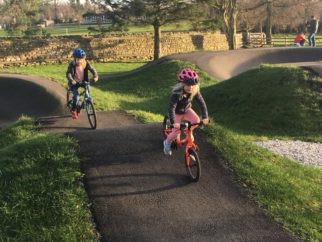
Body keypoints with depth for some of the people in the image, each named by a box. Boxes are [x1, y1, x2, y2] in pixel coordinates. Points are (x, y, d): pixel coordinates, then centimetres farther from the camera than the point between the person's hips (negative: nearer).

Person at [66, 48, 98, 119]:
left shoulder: (86, 63, -10)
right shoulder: (72, 64, -17)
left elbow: (92, 70, -15)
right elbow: (68, 73, -26)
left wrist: (95, 76, -35)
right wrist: (71, 80, -45)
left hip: (83, 82, 3)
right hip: (74, 83, -3)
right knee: (76, 97, -20)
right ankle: (73, 110, 5)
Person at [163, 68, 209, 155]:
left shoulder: (195, 91, -24)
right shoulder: (176, 93, -38)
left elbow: (201, 103, -21)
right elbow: (171, 107, -42)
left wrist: (205, 117, -31)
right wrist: (173, 122, -50)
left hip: (186, 110, 5)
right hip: (177, 112, -4)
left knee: (196, 120, -18)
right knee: (176, 131, -12)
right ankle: (167, 142, 18)